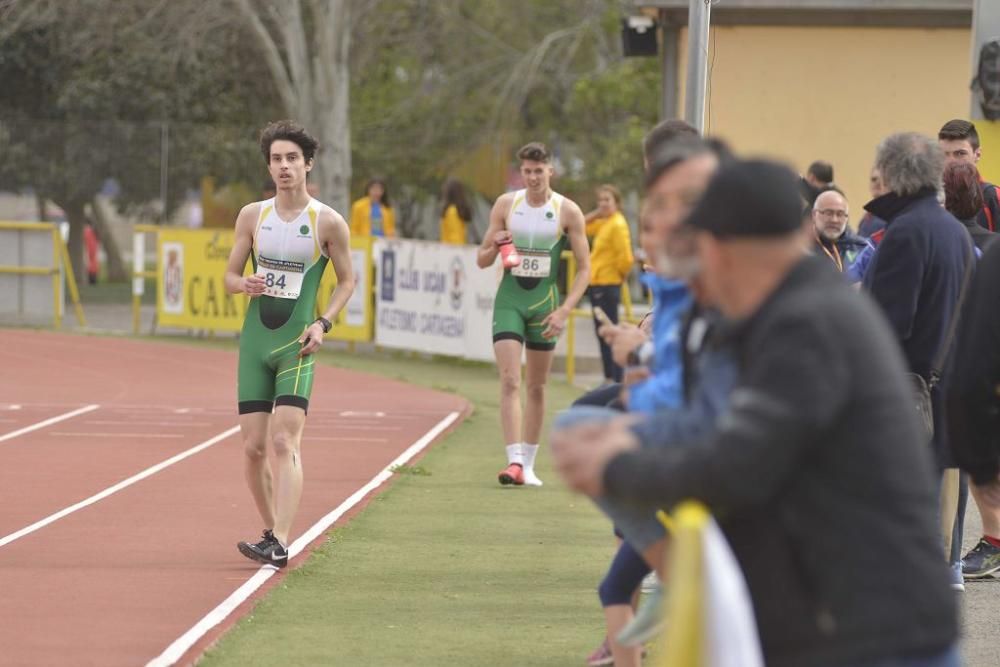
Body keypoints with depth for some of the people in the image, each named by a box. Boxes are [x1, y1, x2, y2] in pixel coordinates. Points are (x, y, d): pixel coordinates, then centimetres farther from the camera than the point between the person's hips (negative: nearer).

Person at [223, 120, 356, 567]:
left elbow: (347, 280, 7)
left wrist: (323, 323, -8)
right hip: (254, 341, 4)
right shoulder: (252, 215, 6)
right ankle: (272, 531, 20)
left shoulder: (328, 222, -3)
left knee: (285, 441, -17)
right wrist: (245, 285, -13)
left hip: (296, 345, -4)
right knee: (253, 447, 2)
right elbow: (230, 275, 12)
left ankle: (280, 545, -24)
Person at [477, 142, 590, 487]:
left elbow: (584, 268, -2)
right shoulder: (506, 205, 3)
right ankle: (515, 461, -21)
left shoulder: (568, 211, -2)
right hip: (509, 300, 0)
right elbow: (482, 260, 10)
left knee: (536, 387, 8)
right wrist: (496, 245, -14)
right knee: (510, 382, -14)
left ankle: (528, 463, 18)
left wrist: (564, 311, -13)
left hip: (545, 303, 0)